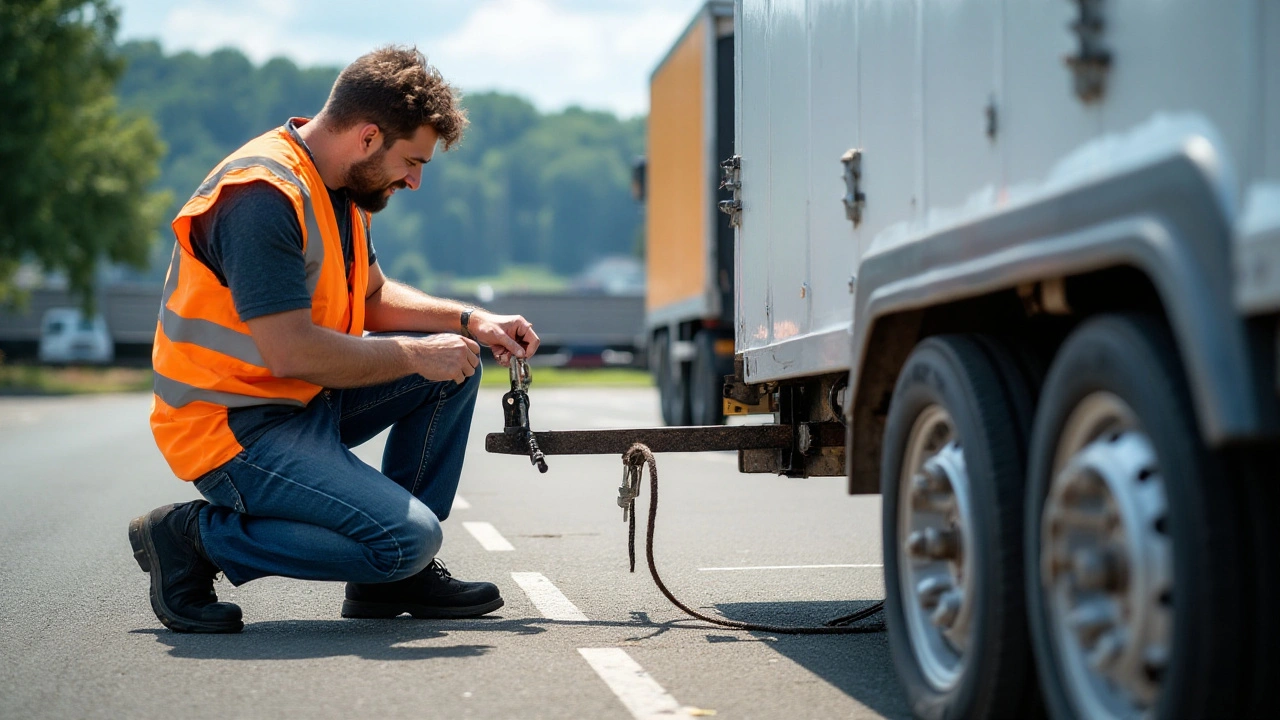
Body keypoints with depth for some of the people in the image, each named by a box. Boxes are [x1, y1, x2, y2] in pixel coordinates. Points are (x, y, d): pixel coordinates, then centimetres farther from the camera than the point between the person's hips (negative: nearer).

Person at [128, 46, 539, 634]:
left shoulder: (339, 187, 8)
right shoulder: (262, 195, -23)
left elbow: (373, 297, 21)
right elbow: (292, 353, -27)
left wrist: (470, 321, 6)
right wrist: (414, 354, -16)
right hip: (236, 428, -10)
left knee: (455, 363, 8)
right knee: (408, 538, -21)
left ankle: (395, 576, 11)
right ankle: (196, 538, -7)